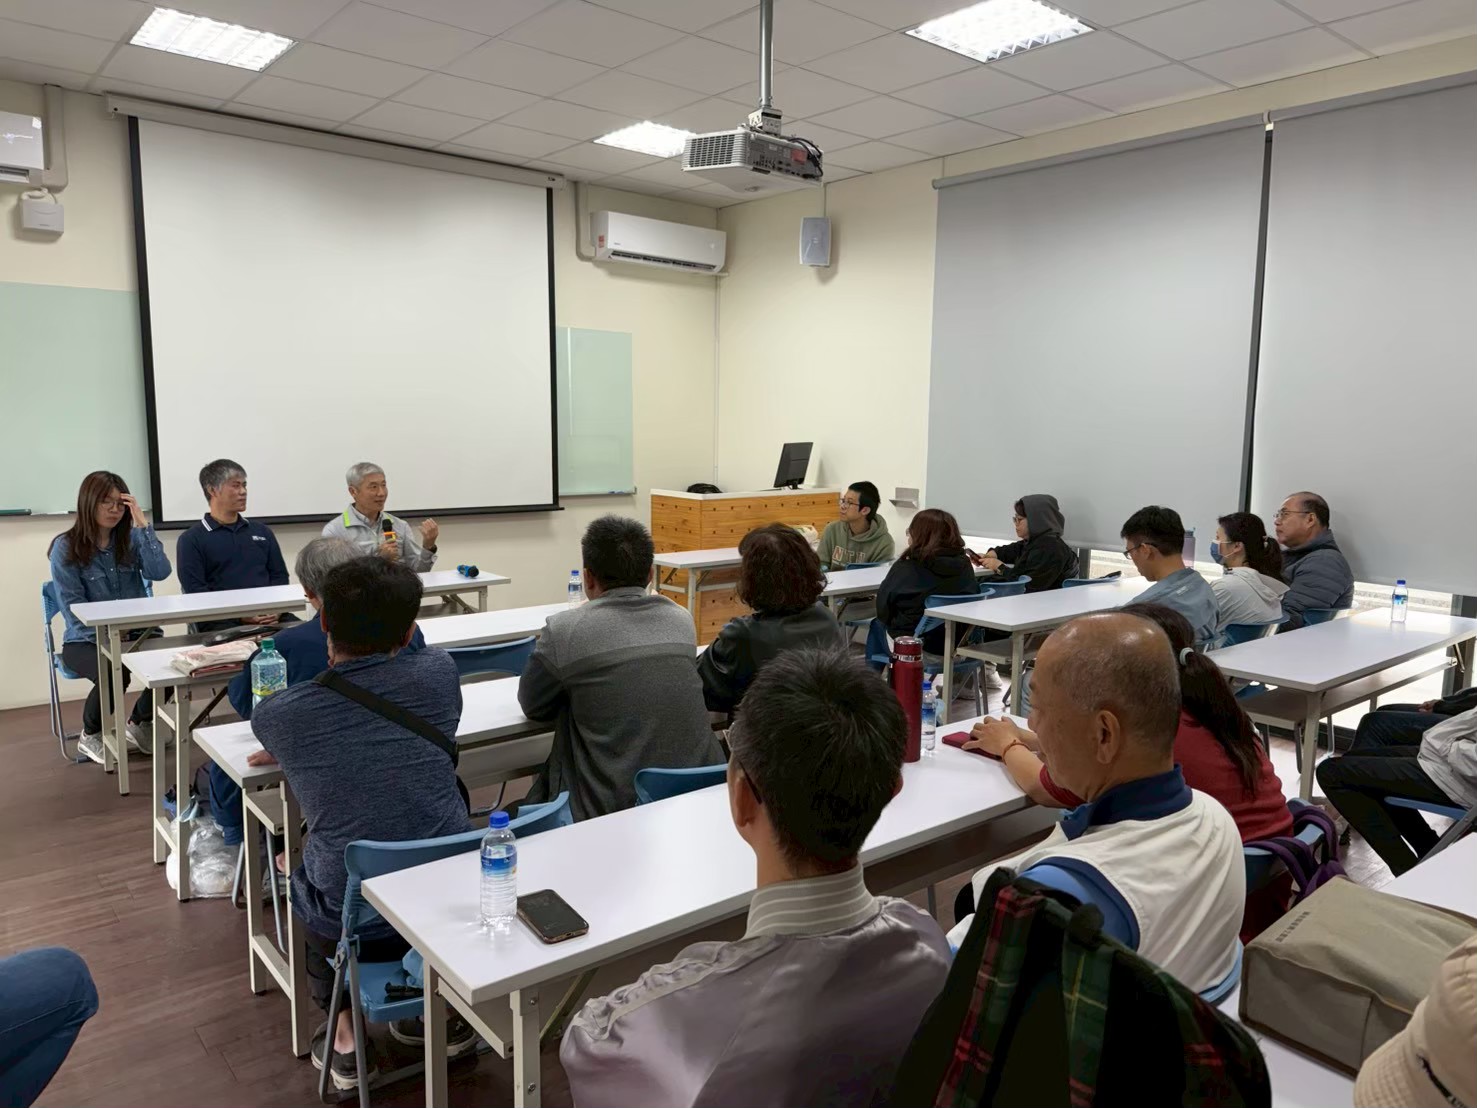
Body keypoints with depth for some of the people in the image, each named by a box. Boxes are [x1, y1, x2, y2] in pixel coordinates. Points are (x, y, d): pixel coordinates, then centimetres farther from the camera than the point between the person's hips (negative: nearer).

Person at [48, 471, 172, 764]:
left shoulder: (131, 539, 5)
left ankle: (139, 722, 6)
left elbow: (160, 572, -13)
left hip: (135, 633, 3)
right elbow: (72, 608, -10)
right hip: (85, 640, -3)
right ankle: (90, 736, 0)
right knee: (114, 675, -35)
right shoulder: (66, 548, -6)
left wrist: (142, 525, -16)